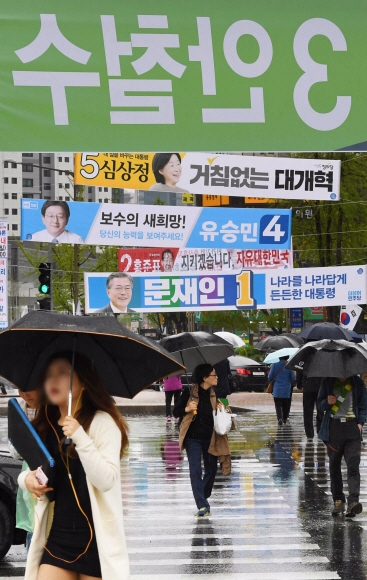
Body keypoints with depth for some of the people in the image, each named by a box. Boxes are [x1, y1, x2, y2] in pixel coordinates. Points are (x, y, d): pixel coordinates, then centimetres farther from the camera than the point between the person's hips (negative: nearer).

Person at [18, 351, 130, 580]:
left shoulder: (102, 421, -8)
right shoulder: (45, 427, 10)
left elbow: (106, 480, -18)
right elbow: (35, 471, 22)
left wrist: (80, 437, -26)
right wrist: (27, 478, -1)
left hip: (96, 537, -5)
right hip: (57, 535, 5)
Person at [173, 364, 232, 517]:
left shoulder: (213, 393, 4)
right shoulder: (189, 392, -10)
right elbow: (176, 412, -7)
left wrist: (221, 410, -3)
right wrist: (187, 409, -26)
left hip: (210, 438, 5)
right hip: (193, 438, -5)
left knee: (211, 470, 10)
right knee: (196, 471, -9)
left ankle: (203, 499, 30)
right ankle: (202, 506, -10)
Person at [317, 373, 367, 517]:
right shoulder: (328, 382, 6)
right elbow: (319, 404, 12)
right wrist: (327, 402, -11)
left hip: (352, 426, -1)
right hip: (334, 428, 1)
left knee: (353, 466, -12)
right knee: (334, 466, 5)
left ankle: (353, 501, -21)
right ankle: (338, 501, 15)